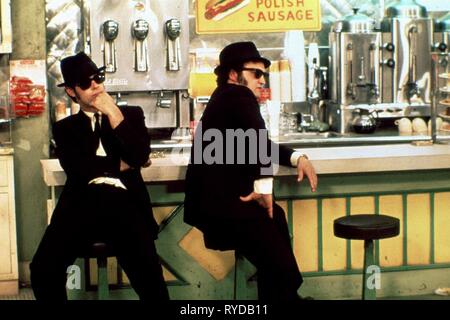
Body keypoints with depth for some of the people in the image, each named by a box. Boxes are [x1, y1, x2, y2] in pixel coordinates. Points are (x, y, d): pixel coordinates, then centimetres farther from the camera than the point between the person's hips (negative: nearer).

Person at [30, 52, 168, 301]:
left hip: (124, 202, -1)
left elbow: (139, 156, 1)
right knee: (43, 270, -18)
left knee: (150, 281, -20)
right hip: (82, 204, 1)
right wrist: (118, 165, 3)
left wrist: (114, 114, 0)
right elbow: (75, 166, 0)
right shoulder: (65, 128, 19)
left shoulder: (131, 114, 19)